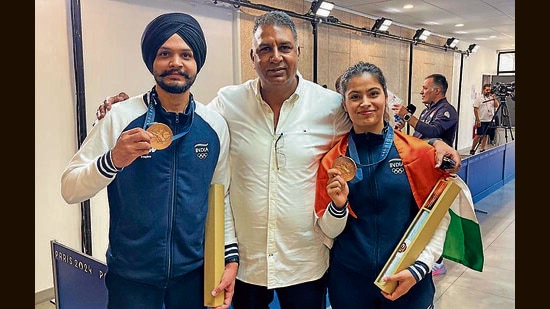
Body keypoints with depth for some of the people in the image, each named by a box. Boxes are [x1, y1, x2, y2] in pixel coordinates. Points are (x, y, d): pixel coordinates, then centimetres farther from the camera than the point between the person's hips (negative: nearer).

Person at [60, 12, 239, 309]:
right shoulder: (120, 117, -12)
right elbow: (69, 189, -10)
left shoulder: (215, 125, -4)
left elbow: (221, 197, 4)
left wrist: (231, 257, 1)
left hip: (195, 271, 3)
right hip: (131, 274, -2)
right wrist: (112, 160, -28)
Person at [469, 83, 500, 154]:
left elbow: (496, 106, 5)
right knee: (478, 135, -5)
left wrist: (494, 98, -6)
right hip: (481, 121, -5)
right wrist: (477, 120, -15)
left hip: (489, 121, 5)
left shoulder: (492, 98, 13)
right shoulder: (479, 98, -3)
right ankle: (472, 149, 2)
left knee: (485, 135, 7)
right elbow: (475, 109, -9)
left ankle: (482, 150, 13)